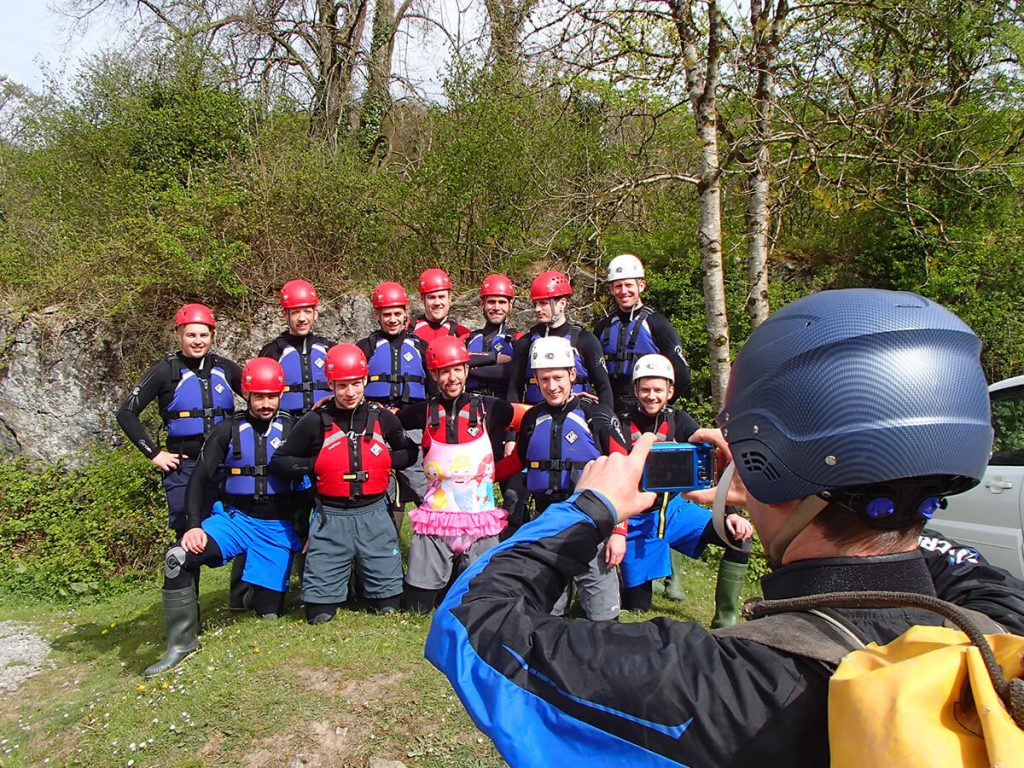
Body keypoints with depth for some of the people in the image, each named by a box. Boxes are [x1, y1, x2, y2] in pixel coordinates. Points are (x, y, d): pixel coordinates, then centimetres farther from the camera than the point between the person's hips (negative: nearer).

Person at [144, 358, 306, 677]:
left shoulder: (293, 428, -3)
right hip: (235, 519, 1)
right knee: (178, 558, -26)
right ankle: (182, 642, -9)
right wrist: (193, 526, -13)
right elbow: (199, 479, -1)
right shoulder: (228, 431, 0)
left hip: (278, 527, -1)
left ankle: (258, 588, 34)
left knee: (268, 611, -3)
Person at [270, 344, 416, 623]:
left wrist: (387, 459, -2)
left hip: (374, 515, 1)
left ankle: (364, 579, 36)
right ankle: (339, 579, 33)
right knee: (319, 614, 3)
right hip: (331, 518, -1)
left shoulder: (383, 418, 4)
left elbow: (410, 453, 18)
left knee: (389, 607, 7)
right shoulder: (315, 421, -1)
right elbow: (278, 461, 7)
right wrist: (314, 465, -9)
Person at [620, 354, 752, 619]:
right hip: (635, 520, -3)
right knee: (637, 608, -1)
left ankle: (725, 622, -5)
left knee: (739, 536, -18)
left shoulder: (680, 422, -3)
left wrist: (732, 513, -19)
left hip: (673, 508, 3)